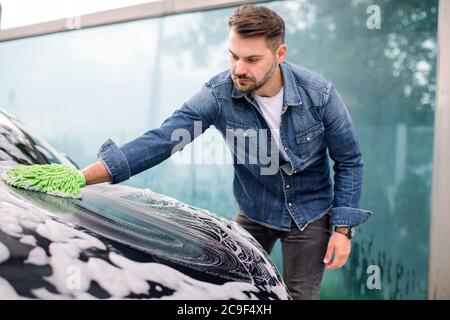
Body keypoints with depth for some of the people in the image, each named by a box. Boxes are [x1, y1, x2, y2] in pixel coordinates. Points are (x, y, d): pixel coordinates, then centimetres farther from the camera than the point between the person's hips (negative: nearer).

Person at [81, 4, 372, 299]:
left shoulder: (320, 94, -20)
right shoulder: (218, 94, -21)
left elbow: (349, 162, -9)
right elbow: (163, 139, -28)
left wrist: (343, 229, -12)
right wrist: (84, 177, -37)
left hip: (309, 216, -1)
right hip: (254, 214, 1)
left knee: (299, 295, 8)